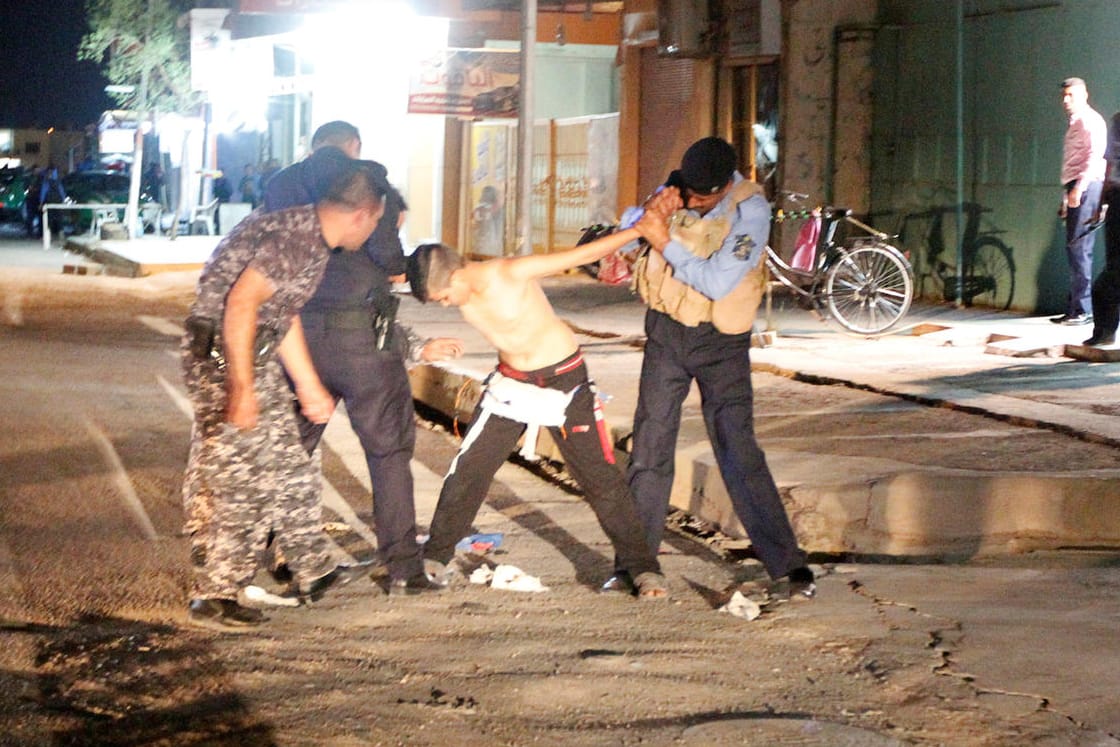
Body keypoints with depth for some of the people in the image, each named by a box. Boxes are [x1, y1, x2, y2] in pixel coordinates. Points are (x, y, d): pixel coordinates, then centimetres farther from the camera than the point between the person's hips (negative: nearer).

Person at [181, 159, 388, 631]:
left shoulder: (315, 242, 12)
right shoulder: (295, 238, -21)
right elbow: (241, 303, -28)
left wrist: (310, 387, 30)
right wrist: (242, 388, -30)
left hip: (258, 355, 11)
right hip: (221, 354, -11)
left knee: (288, 466, 17)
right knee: (230, 477, -7)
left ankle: (314, 573, 28)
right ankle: (214, 597, 0)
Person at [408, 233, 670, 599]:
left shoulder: (510, 273, -26)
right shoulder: (460, 289, -9)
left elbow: (584, 254, -22)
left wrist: (640, 229, -22)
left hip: (564, 381, -5)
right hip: (510, 384, 5)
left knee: (601, 478, -2)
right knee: (468, 468, 0)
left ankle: (642, 567, 7)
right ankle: (435, 556, 14)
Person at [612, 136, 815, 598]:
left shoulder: (751, 211, -19)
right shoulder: (677, 189, -3)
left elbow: (718, 283, -25)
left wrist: (665, 241, -26)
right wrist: (651, 211, -20)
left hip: (721, 342, -4)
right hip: (666, 334, 4)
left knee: (739, 452, -9)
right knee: (650, 451, 4)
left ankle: (787, 564, -3)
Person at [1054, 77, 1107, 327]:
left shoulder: (1090, 121, -6)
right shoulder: (1074, 124, 24)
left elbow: (1095, 155, -19)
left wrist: (1079, 187, -28)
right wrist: (1065, 201, 23)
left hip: (1086, 187, -10)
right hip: (1075, 188, 10)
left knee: (1079, 248, -12)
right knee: (1075, 249, 9)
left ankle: (1083, 310, -11)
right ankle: (1075, 308, 11)